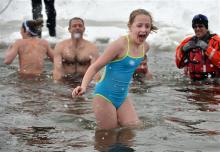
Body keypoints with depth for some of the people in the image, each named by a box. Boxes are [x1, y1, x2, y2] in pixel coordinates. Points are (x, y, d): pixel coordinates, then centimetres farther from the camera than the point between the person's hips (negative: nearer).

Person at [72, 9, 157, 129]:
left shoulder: (145, 46, 1)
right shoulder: (120, 44, -21)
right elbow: (95, 66, -19)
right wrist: (83, 86, -32)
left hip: (122, 97, 7)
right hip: (105, 96, -7)